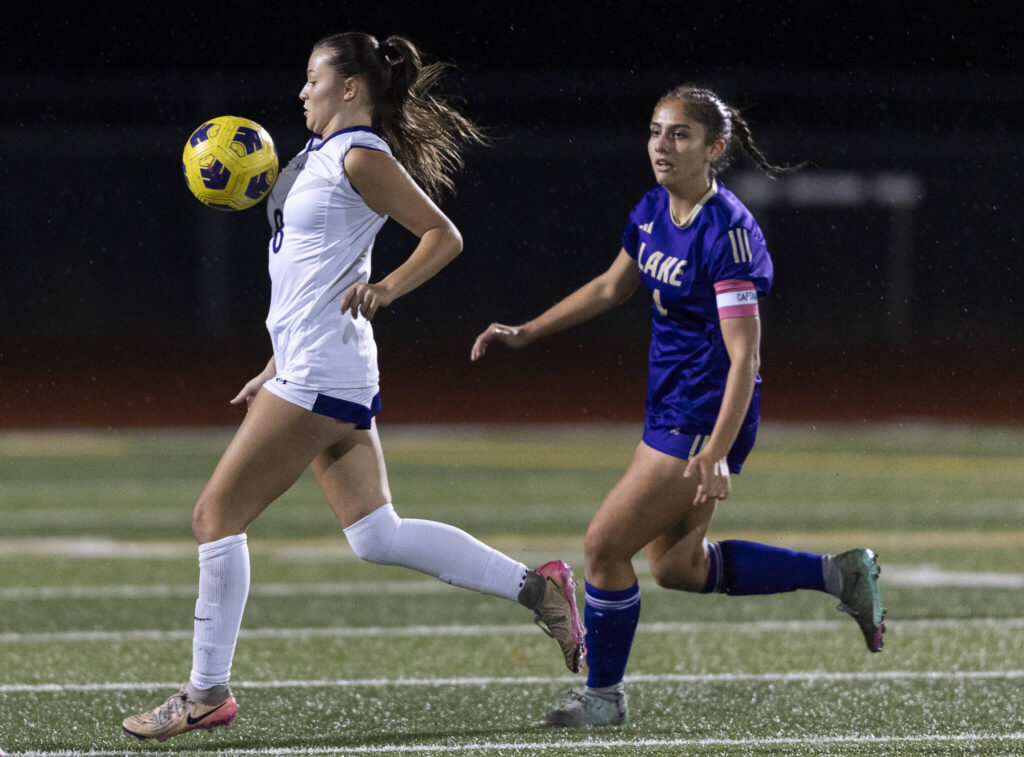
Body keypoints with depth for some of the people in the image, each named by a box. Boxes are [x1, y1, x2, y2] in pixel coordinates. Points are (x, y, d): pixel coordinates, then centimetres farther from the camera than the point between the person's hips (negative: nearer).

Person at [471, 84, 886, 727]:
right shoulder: (654, 209, 4)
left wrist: (715, 454, -31)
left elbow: (744, 355, -24)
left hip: (707, 419, -9)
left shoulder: (728, 232, -22)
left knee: (605, 546, -5)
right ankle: (839, 574, 25)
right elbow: (610, 288, 22)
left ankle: (604, 695, 14)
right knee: (676, 567, 16)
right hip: (671, 406, 9)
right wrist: (525, 335, 20)